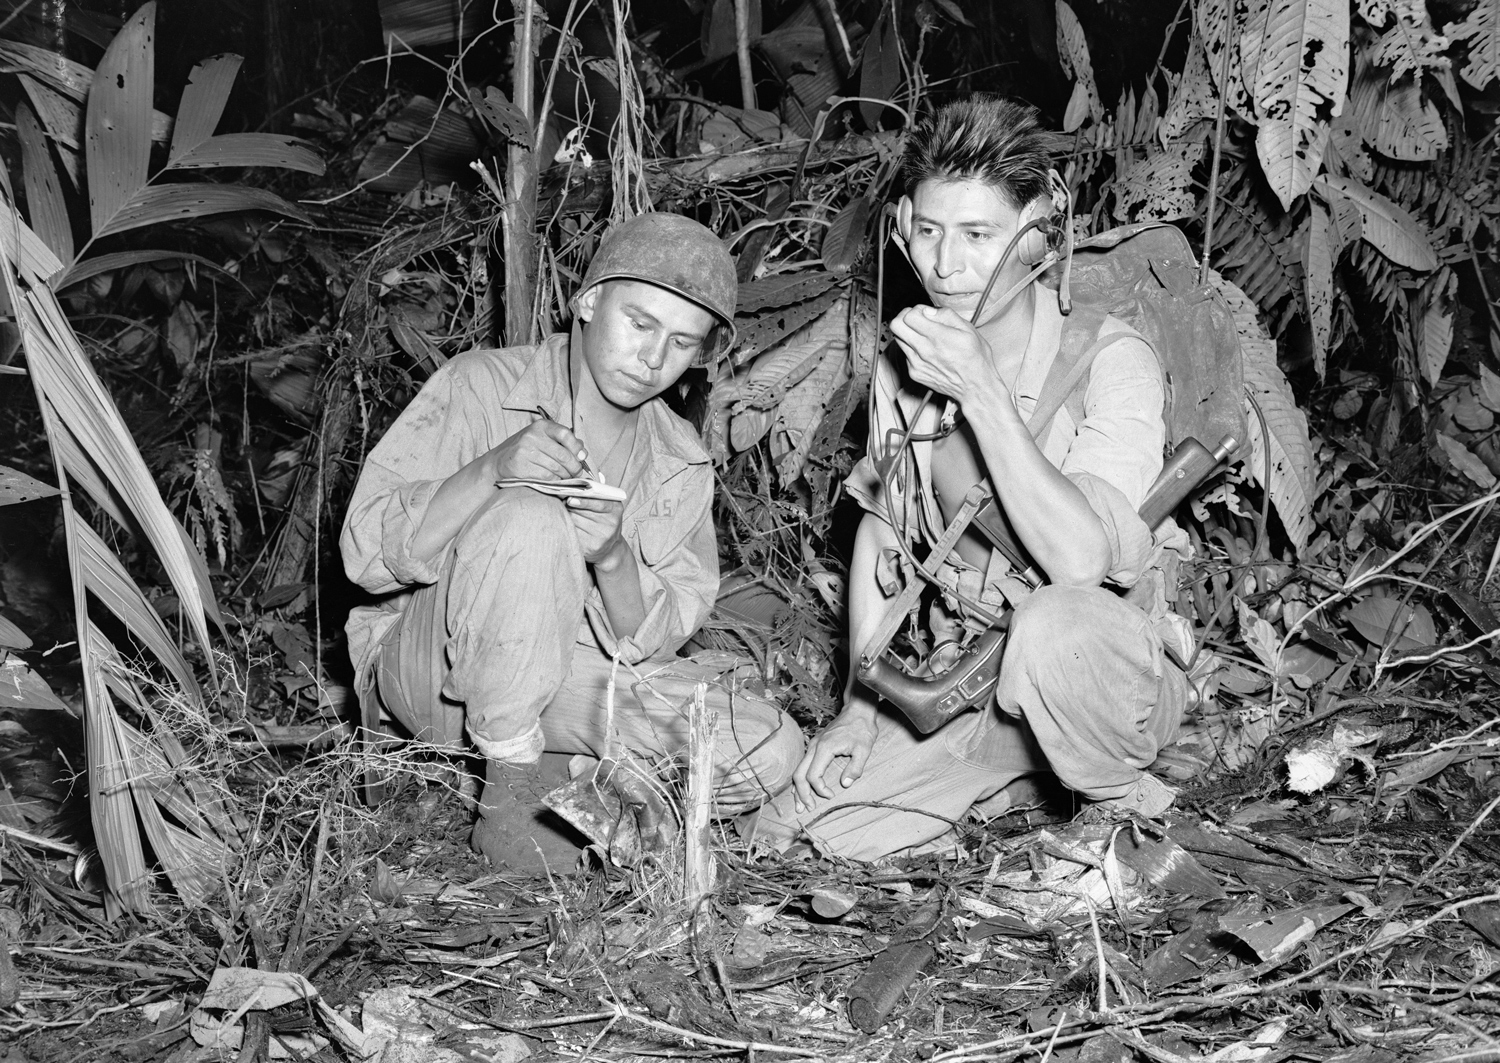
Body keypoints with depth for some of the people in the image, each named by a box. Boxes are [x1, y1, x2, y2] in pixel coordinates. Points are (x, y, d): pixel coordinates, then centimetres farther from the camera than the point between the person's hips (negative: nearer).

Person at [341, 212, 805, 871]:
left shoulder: (681, 464, 4)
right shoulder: (478, 388, -9)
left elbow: (650, 643, -3)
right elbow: (366, 552, -18)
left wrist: (613, 557, -25)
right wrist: (491, 470, -33)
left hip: (573, 680, 4)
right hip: (429, 670, -4)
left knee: (771, 752, -16)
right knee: (528, 518, -34)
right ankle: (514, 791, -22)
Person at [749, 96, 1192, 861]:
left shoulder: (1111, 361, -17)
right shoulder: (905, 362, 0)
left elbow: (1081, 560, -30)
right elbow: (879, 530, 13)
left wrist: (982, 391, -31)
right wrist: (861, 703, 6)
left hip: (1111, 671, -5)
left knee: (1055, 623, -40)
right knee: (792, 837, -9)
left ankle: (1123, 808, -8)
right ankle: (1002, 777, 17)